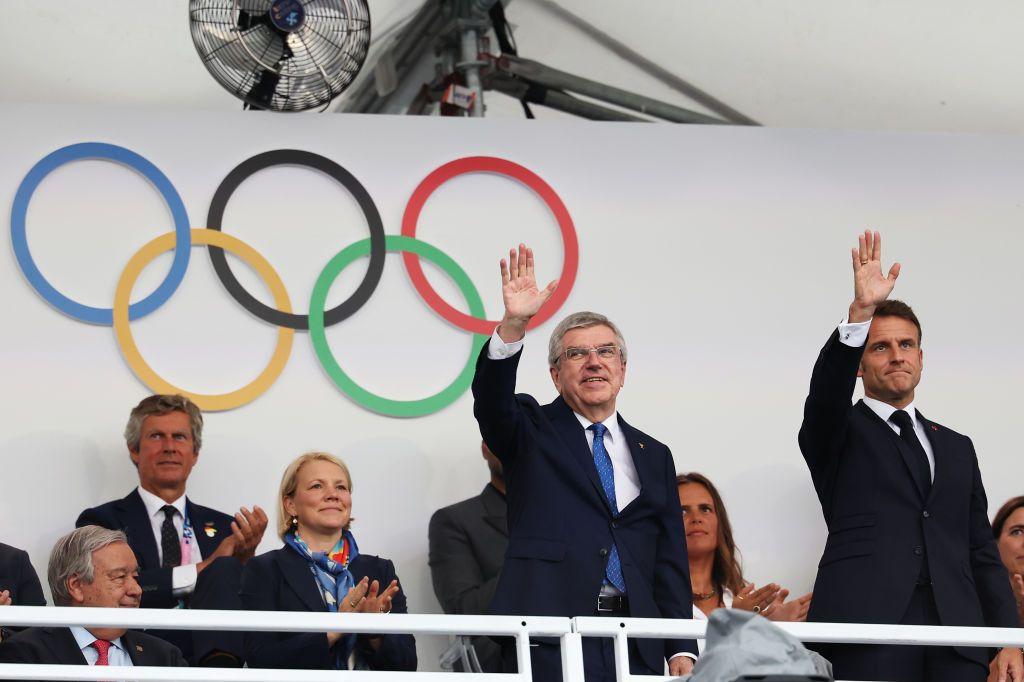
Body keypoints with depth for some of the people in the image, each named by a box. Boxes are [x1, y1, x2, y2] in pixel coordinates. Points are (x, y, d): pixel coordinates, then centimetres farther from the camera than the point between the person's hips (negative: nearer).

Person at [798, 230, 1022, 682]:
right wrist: (861, 312, -24)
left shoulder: (956, 448, 24)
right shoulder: (839, 434, 14)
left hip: (956, 639, 3)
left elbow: (982, 554, 20)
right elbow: (827, 390, -10)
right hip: (865, 634, -3)